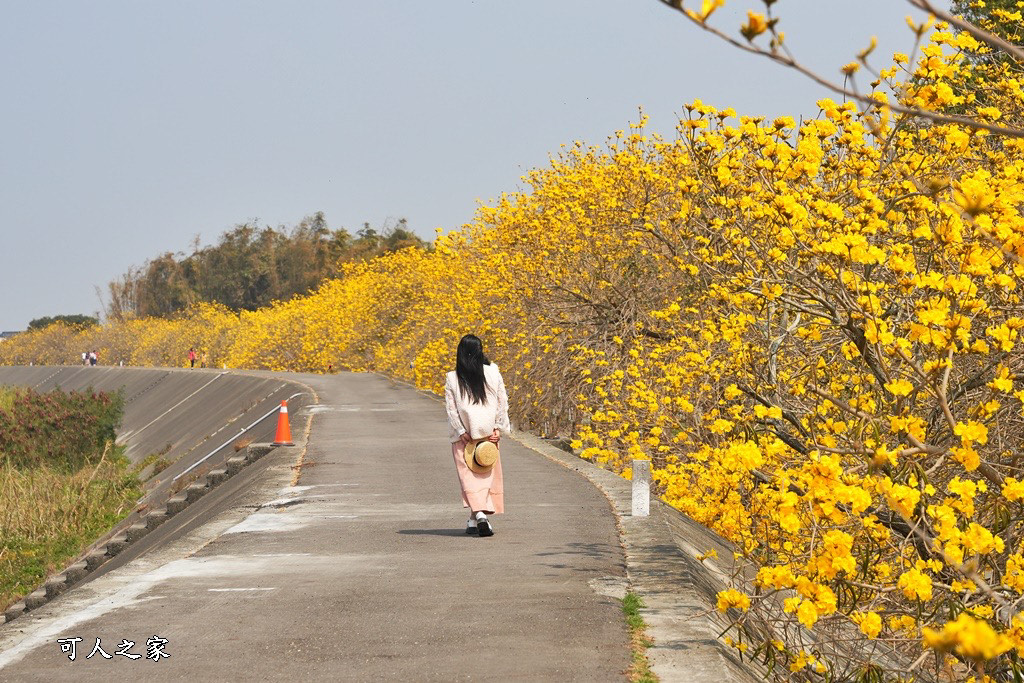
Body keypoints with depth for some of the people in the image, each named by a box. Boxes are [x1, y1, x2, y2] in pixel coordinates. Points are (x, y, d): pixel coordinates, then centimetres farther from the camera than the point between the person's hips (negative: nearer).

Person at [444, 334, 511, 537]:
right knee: (486, 474, 12)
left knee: (469, 475, 0)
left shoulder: (452, 379, -5)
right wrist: (498, 428, 2)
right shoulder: (493, 372, -2)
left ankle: (479, 514, -22)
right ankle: (474, 520, 12)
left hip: (464, 435, -1)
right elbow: (503, 402, -1)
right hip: (488, 433, 1)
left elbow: (451, 408, -6)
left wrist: (461, 431, -3)